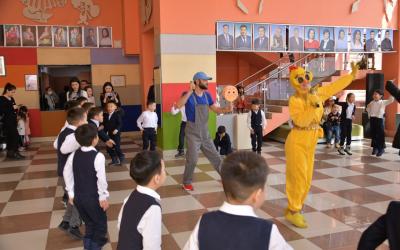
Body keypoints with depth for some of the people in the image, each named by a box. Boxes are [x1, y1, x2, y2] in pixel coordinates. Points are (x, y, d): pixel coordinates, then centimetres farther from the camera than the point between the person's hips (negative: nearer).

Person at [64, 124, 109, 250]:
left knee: (89, 223, 24)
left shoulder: (74, 155, -1)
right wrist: (103, 197, -8)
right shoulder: (98, 156, -20)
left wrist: (71, 193, 14)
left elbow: (67, 174, 4)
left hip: (78, 197, 6)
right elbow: (101, 179, -20)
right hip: (93, 198, -6)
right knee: (101, 224, 16)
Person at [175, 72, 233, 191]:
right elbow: (178, 105, -31)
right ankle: (187, 183, 18)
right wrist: (190, 91, -36)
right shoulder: (189, 95, -13)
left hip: (205, 132, 6)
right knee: (192, 160, -2)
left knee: (215, 157, 12)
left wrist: (226, 109, -9)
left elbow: (216, 109, 11)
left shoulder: (207, 95, 5)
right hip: (193, 132, -5)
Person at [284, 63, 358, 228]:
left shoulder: (318, 93, 4)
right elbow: (301, 121, -25)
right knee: (298, 178, -4)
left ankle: (294, 209, 26)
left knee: (306, 180, 13)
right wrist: (314, 105, -28)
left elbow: (335, 86, 15)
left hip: (310, 144, 7)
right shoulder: (294, 100, -14)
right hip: (297, 142, -7)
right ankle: (293, 212, 9)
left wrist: (352, 74, 18)